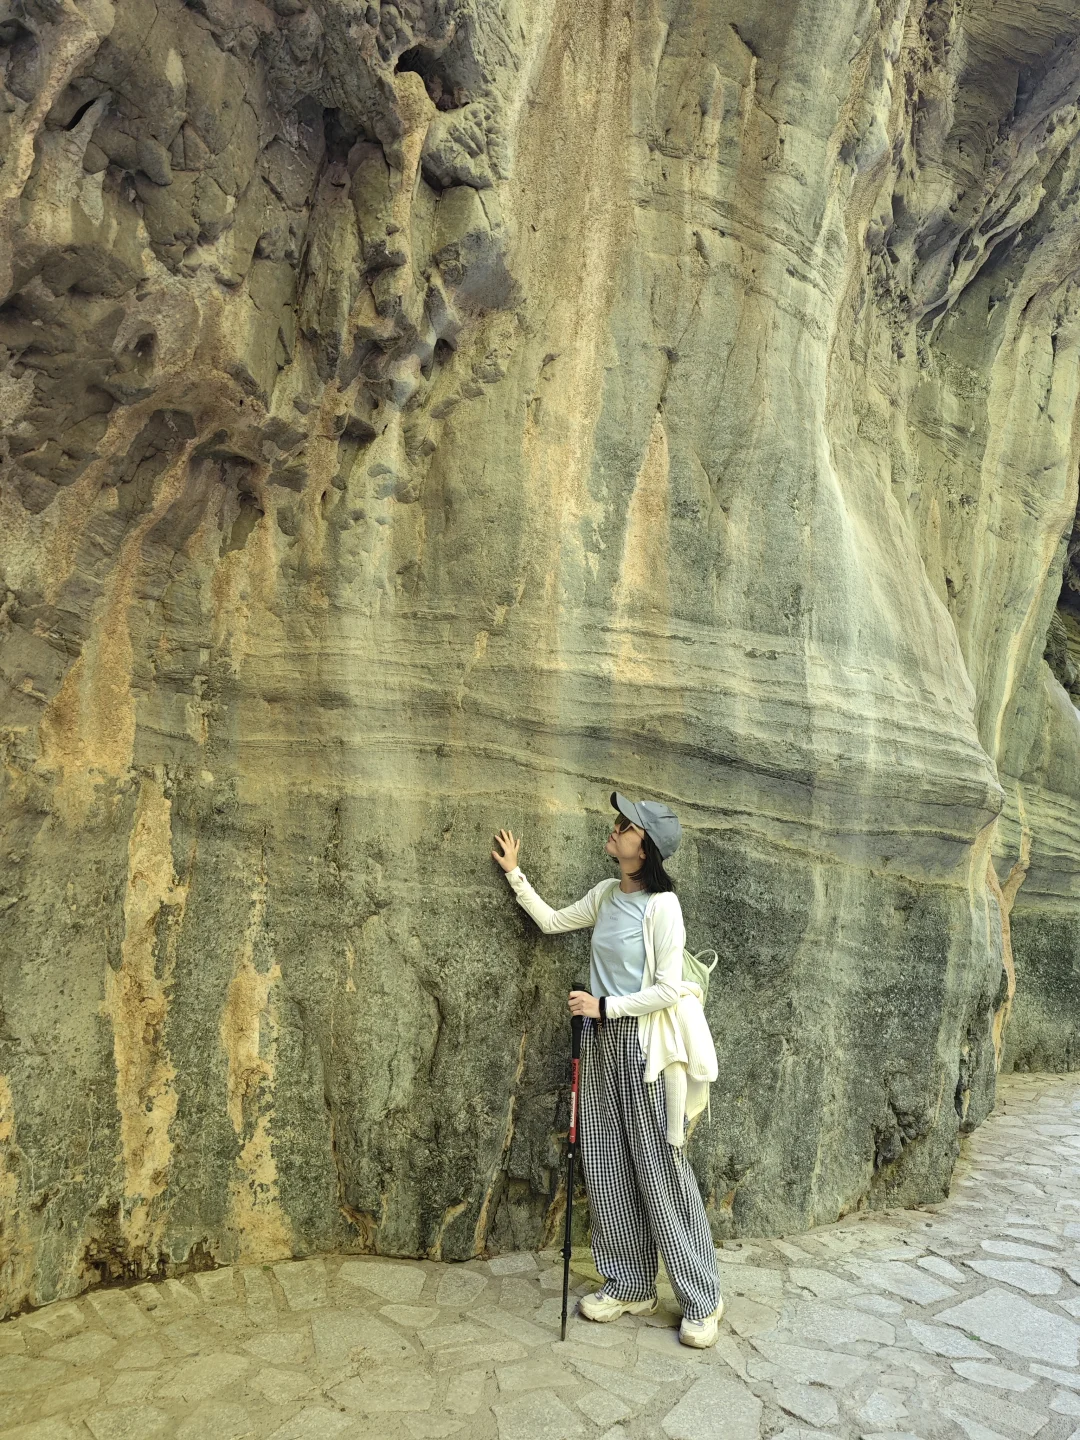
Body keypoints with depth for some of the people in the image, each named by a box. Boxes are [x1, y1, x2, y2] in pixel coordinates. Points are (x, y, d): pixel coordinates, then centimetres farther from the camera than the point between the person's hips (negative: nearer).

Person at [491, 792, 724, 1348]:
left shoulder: (662, 905, -16)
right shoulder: (605, 895, 6)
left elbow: (668, 990, -17)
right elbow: (552, 921, 18)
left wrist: (604, 1006, -14)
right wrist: (514, 873, 17)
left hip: (642, 1045, -7)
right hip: (601, 1042, 7)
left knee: (661, 1172, 1)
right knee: (608, 1169, 13)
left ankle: (702, 1301, 16)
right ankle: (630, 1286, 28)